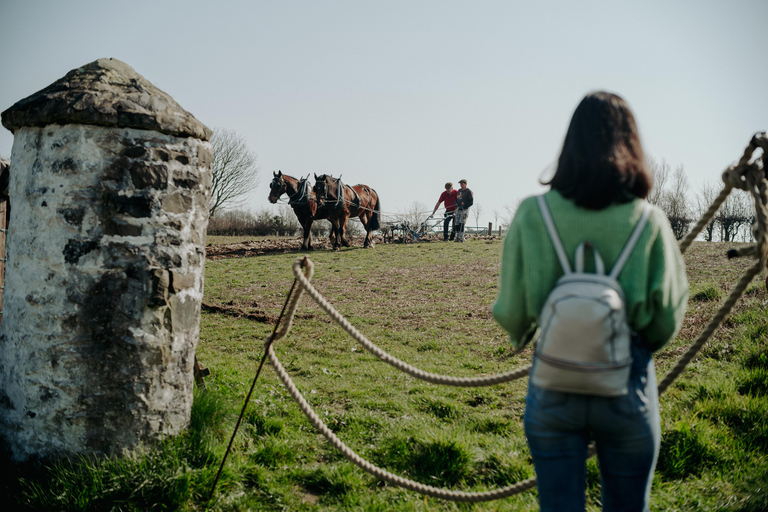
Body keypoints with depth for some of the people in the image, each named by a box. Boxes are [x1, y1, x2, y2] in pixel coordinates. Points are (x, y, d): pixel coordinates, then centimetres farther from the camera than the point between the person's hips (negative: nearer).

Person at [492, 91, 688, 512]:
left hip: (554, 384, 0)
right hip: (627, 385, 0)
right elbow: (668, 320, -2)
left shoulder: (533, 215, -8)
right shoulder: (649, 221, -8)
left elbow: (511, 311, -4)